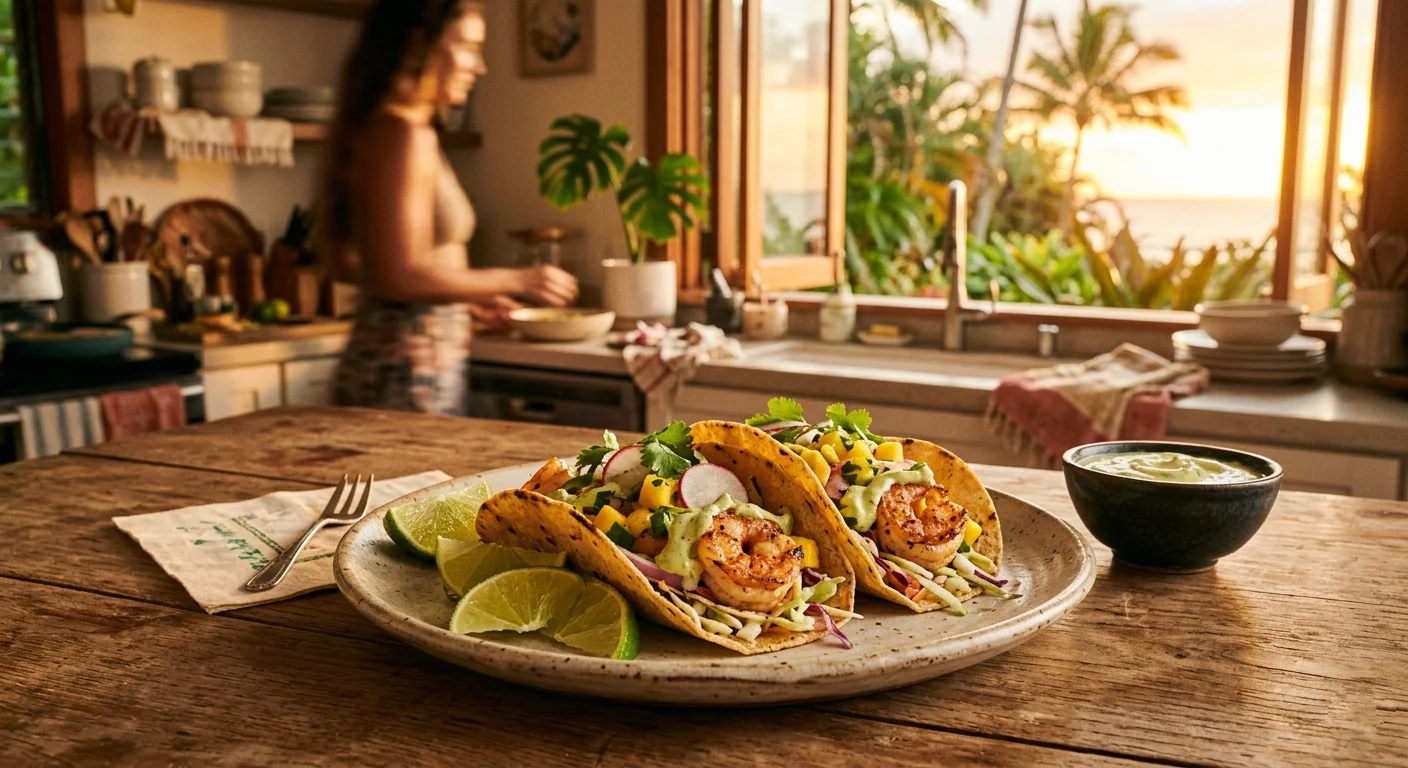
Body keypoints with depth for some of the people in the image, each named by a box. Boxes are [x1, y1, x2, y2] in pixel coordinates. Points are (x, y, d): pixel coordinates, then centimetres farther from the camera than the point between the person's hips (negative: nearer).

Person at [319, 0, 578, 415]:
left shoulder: (371, 128, 13)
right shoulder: (403, 134, -15)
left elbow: (346, 262, 17)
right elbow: (402, 276, -21)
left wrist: (471, 291, 21)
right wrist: (515, 281, -12)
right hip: (408, 374, -9)